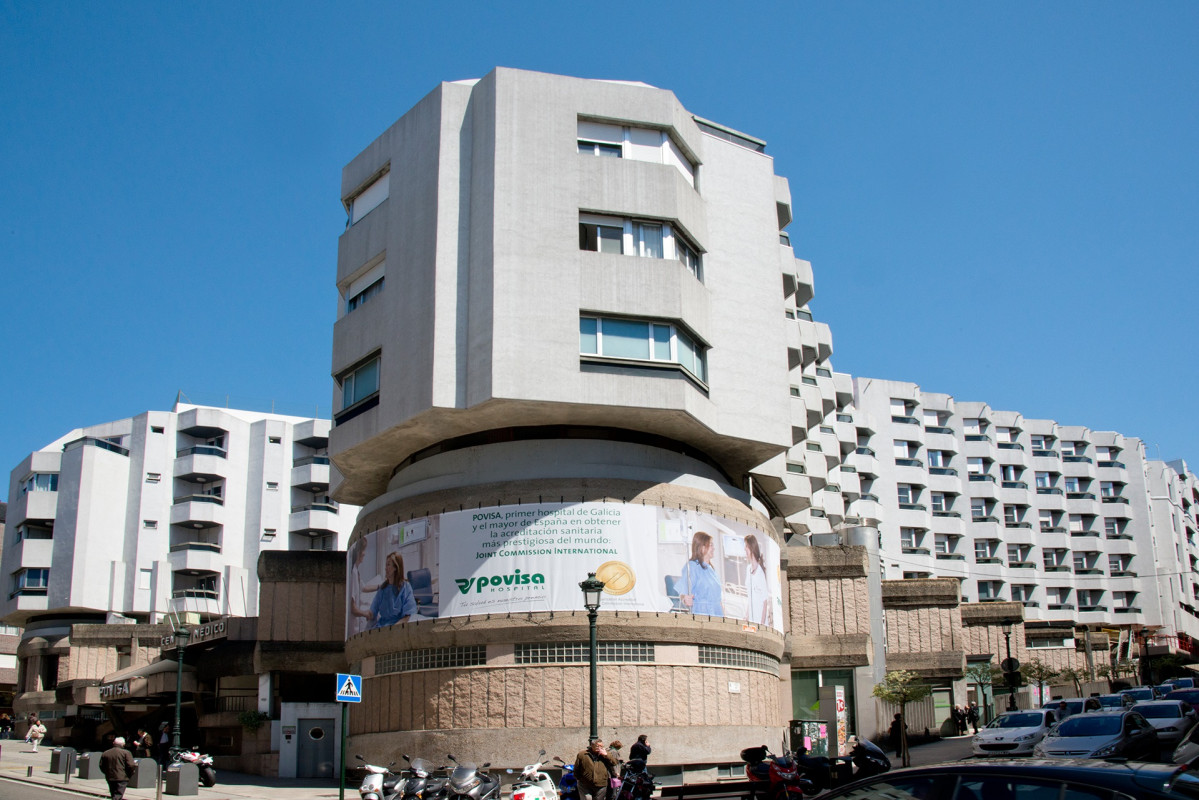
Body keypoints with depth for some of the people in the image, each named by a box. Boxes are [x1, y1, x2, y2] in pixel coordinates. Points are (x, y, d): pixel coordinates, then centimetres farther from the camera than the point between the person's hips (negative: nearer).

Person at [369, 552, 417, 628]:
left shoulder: (405, 587, -1)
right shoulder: (383, 587, 13)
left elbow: (407, 617, -6)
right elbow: (372, 614, 12)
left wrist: (392, 628, -18)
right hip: (381, 624, 4)